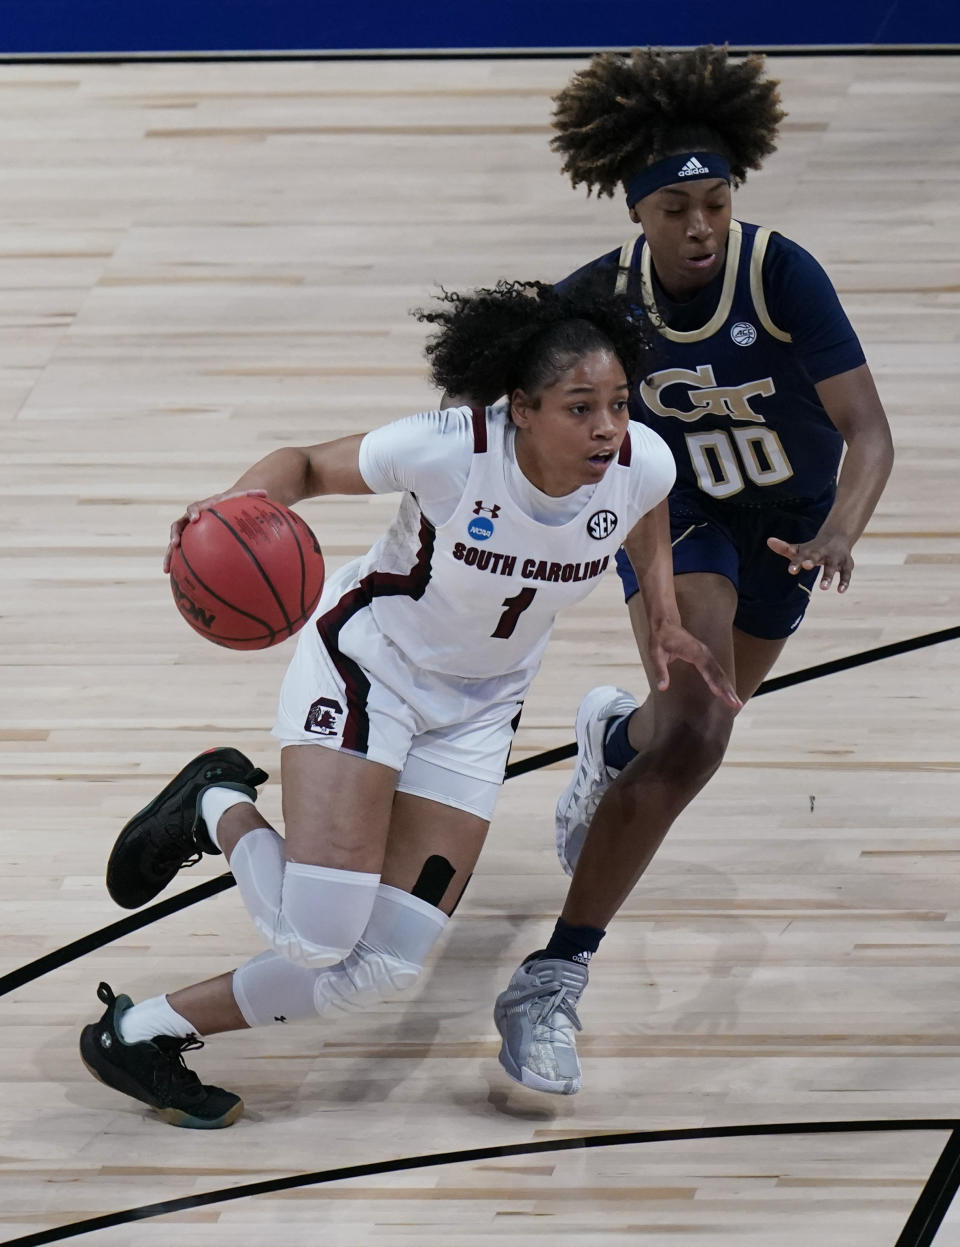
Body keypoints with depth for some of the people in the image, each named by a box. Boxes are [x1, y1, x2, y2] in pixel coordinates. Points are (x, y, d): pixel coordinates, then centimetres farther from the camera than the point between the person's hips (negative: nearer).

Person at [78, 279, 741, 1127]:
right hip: (367, 660, -5)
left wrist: (664, 621, -3)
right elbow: (308, 465, -16)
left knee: (388, 966, -3)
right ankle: (218, 807, 11)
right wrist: (237, 503, -36)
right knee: (318, 934, -22)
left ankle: (147, 1033, 14)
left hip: (477, 707, 5)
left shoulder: (641, 463, -19)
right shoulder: (448, 451, -31)